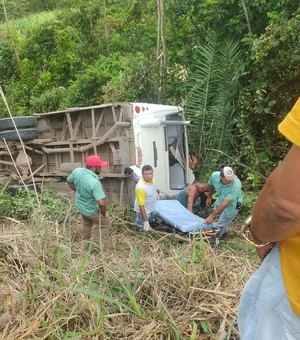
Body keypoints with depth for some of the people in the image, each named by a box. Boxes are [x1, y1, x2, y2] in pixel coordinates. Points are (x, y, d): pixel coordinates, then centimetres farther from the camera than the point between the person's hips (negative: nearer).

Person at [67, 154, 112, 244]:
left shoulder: (77, 171, -17)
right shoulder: (94, 182, -38)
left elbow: (69, 181, 5)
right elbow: (102, 203, -39)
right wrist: (104, 213, -18)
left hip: (80, 206, 8)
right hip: (91, 211, -7)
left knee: (87, 223, 33)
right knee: (107, 225, 14)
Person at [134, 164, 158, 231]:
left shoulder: (150, 179, -17)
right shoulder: (141, 187, -40)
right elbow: (141, 206, -35)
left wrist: (156, 194, 26)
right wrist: (145, 221, -33)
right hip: (144, 211, -8)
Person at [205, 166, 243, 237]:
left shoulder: (236, 185, -41)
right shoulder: (214, 175, -28)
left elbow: (225, 203, -40)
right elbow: (211, 185, -1)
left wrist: (212, 216, -40)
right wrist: (209, 197, 13)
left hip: (232, 205, -5)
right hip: (220, 200, 5)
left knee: (220, 227, -2)